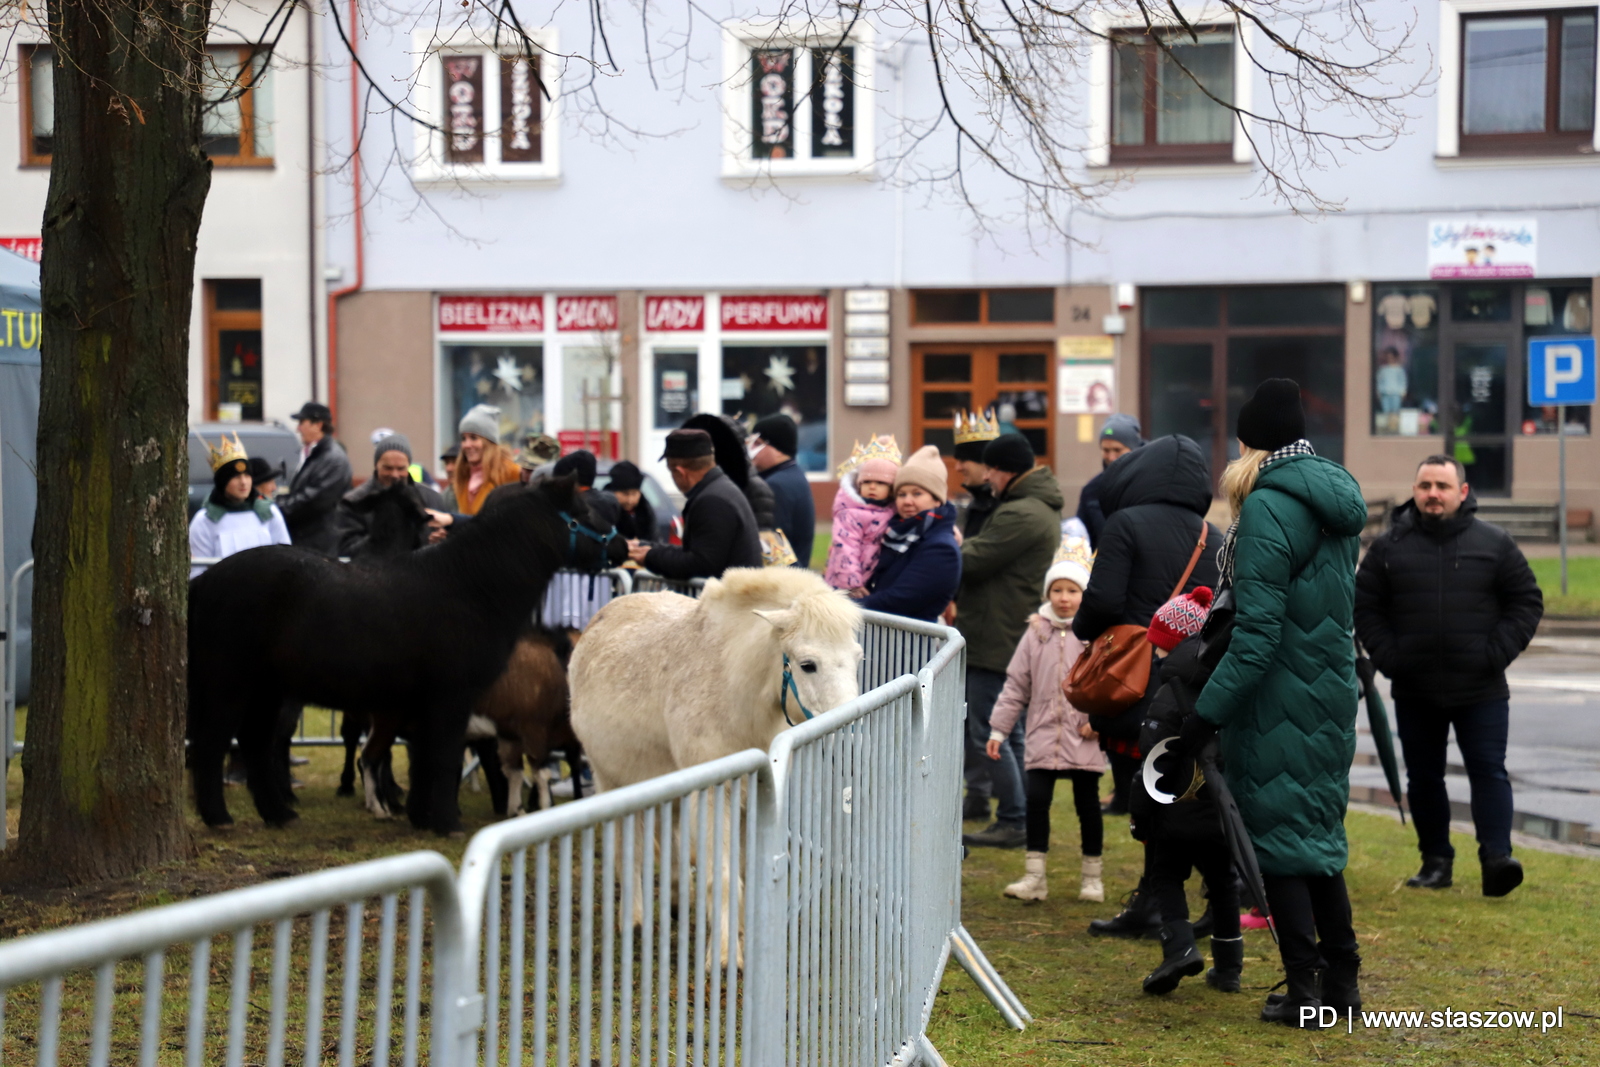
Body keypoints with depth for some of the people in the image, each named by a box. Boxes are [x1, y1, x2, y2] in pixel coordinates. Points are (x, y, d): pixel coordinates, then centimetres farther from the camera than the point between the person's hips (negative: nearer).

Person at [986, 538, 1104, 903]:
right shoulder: (1037, 633, 5)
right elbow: (1016, 685, 8)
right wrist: (999, 728, 6)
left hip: (1084, 738, -2)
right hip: (1043, 733, 2)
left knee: (1087, 802, 7)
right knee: (1036, 799, -4)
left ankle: (1092, 875, 20)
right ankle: (1034, 875, 3)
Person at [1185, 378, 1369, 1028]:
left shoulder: (1268, 509, -17)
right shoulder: (1337, 503, 10)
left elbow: (1257, 633, -21)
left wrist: (1208, 711, -19)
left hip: (1279, 699, -8)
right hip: (1333, 692, 8)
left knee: (1279, 836, 1)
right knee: (1320, 829, 16)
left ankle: (1305, 989, 3)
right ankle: (1342, 980, 20)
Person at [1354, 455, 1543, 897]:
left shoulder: (1495, 544, 1)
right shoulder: (1389, 546, 3)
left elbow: (1526, 602, 3)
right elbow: (1365, 607, 6)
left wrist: (1498, 653, -7)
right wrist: (1387, 657, -6)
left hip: (1481, 691, -2)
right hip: (1414, 693, 2)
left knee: (1489, 771, -7)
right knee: (1423, 778, 8)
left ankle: (1496, 856, -12)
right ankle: (1436, 860, 18)